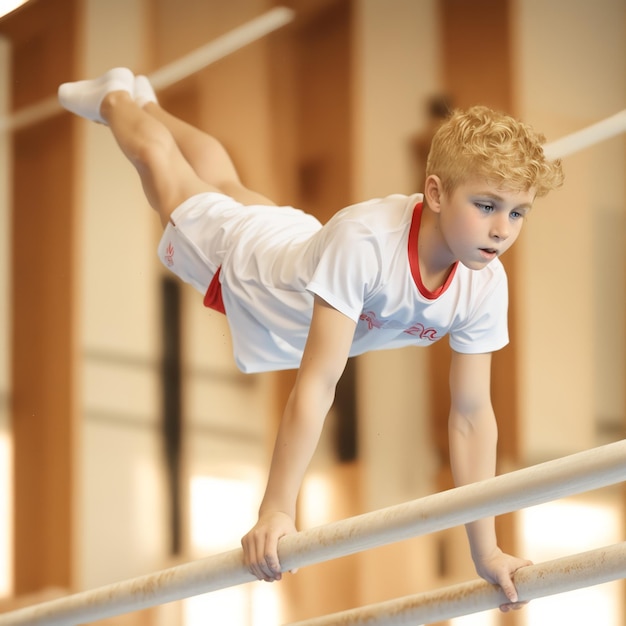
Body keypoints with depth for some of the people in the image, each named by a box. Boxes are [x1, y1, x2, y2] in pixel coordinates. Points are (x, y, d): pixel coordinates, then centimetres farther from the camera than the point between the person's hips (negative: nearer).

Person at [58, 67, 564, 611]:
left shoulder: (484, 285, -34)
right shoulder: (364, 241, -51)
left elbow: (471, 414, -27)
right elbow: (317, 386, -51)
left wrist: (487, 551, -29)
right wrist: (276, 511, -51)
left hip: (294, 244, 5)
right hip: (233, 258, -5)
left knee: (226, 186, 36)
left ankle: (149, 105, 66)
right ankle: (118, 100, 57)